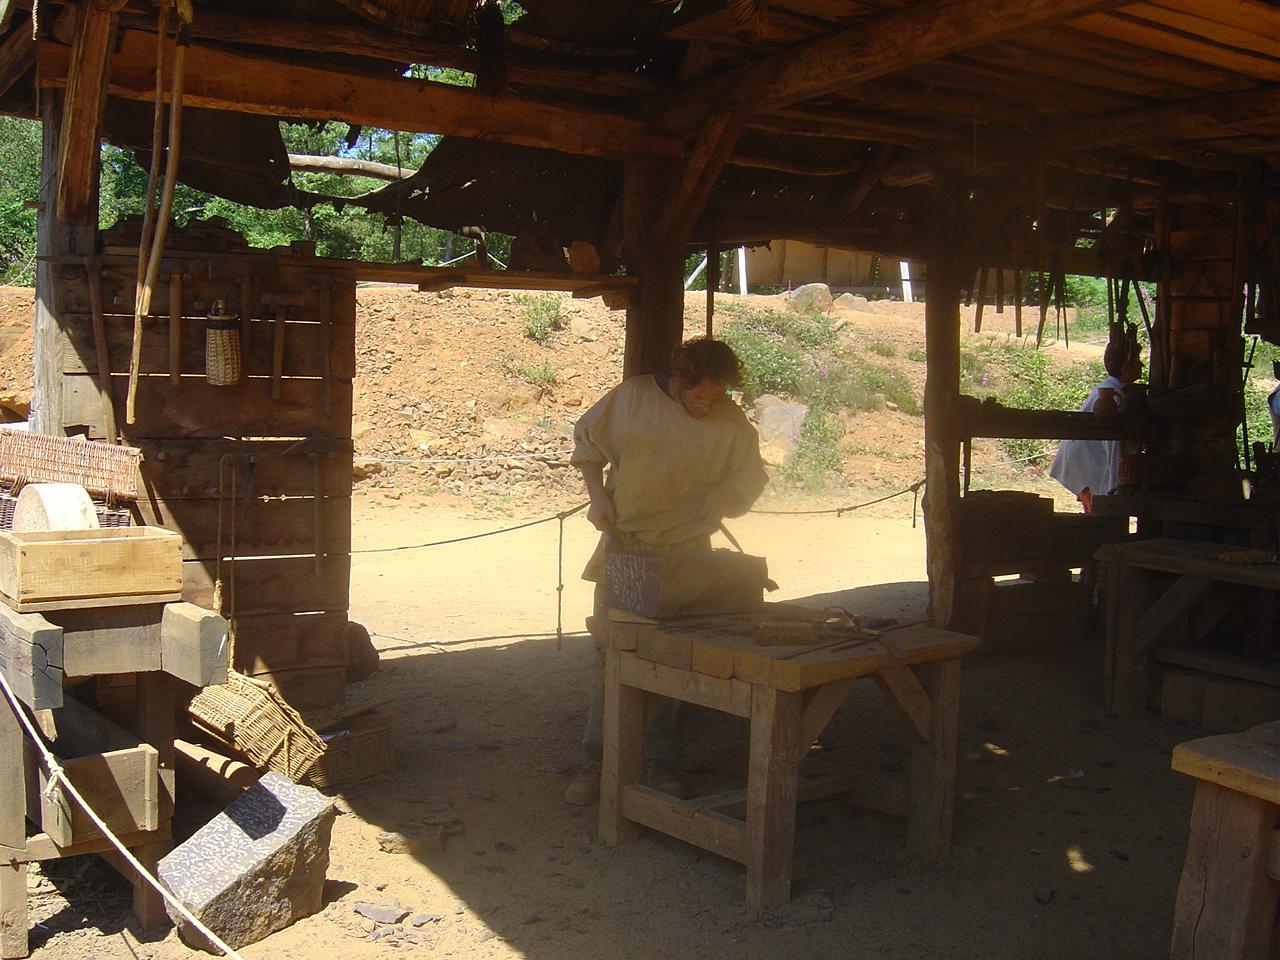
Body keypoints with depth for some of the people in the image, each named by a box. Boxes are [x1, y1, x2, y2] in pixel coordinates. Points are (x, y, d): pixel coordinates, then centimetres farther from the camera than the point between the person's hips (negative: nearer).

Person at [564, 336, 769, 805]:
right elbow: (587, 439, 7)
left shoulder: (732, 423, -4)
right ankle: (598, 759, 12)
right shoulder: (631, 397, -5)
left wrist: (709, 506, -15)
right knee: (609, 651, 3)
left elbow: (748, 477, 4)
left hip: (685, 552, 0)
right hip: (624, 544, 0)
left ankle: (661, 761, 16)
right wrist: (598, 496, -3)